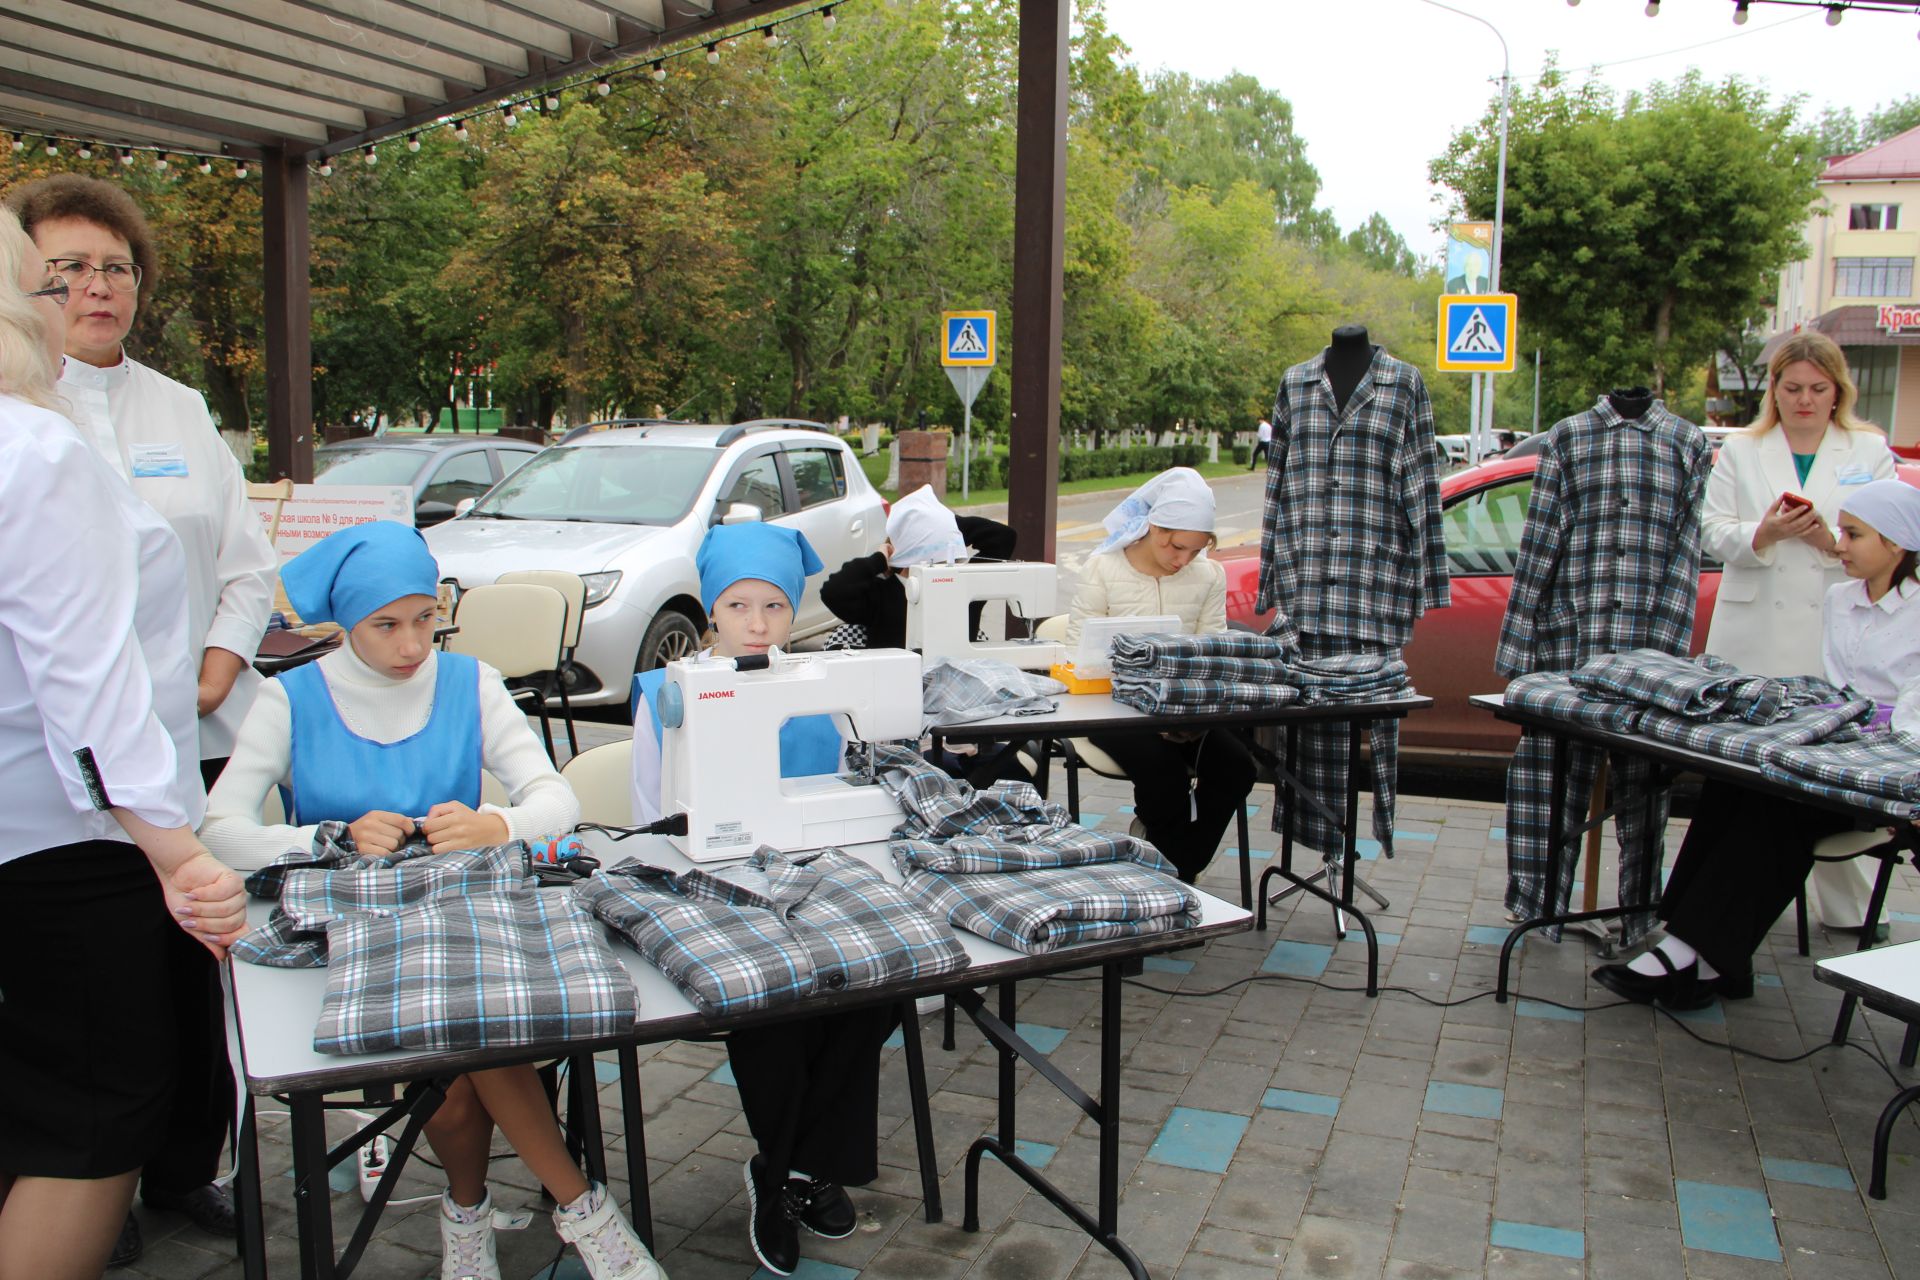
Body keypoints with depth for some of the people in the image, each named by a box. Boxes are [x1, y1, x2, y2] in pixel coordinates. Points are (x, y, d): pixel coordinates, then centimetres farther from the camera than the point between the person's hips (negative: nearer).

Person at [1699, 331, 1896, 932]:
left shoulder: (1871, 453, 11)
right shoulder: (1740, 451, 13)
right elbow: (1713, 532, 4)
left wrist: (1831, 540, -15)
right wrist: (1764, 534, -16)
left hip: (1837, 642, 0)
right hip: (1752, 639, 1)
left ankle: (1847, 911, 11)